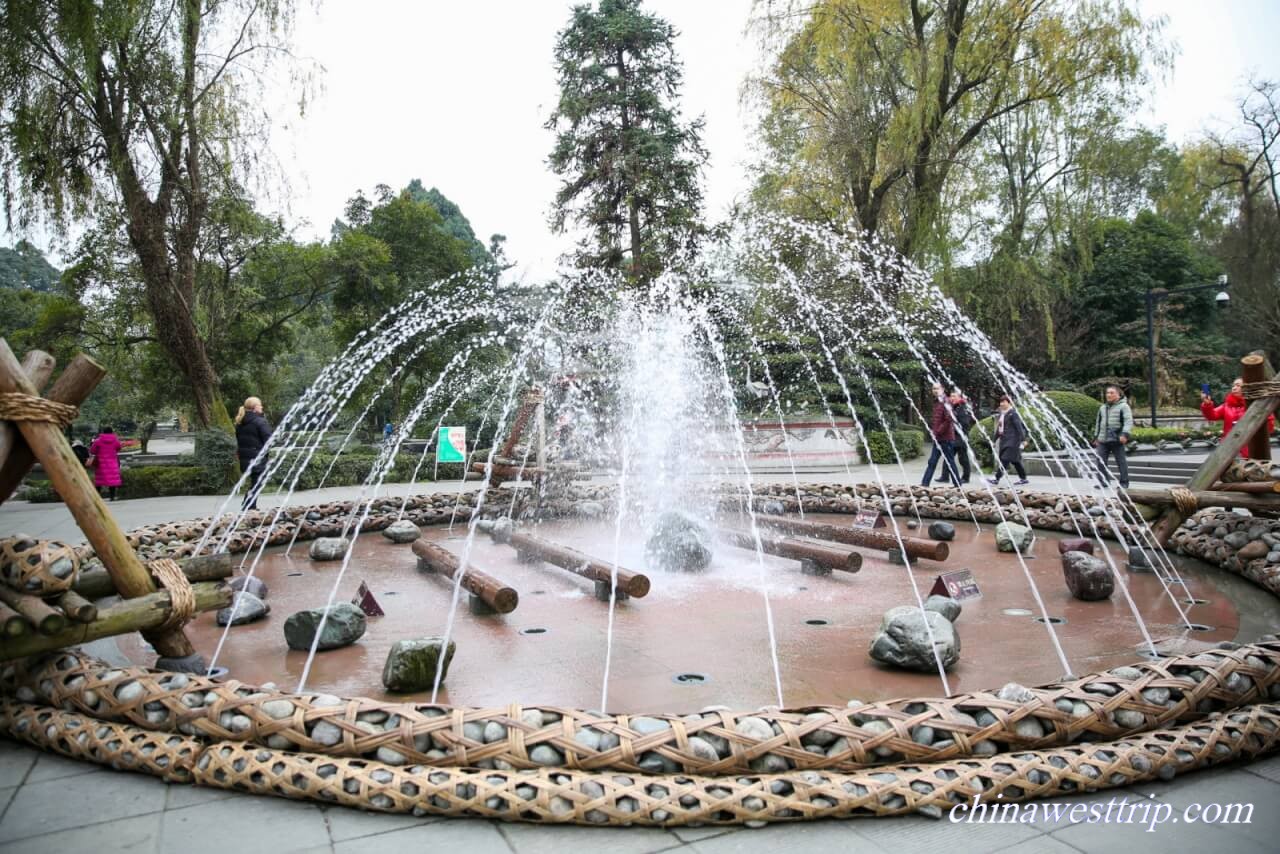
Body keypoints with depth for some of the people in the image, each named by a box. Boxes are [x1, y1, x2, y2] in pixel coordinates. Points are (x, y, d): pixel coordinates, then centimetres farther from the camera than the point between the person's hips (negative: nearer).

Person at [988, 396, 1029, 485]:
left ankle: (997, 478, -16)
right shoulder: (1001, 414, 15)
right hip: (1004, 440, 9)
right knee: (1014, 460, 12)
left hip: (1012, 440, -9)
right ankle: (1023, 479, 19)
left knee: (1004, 459, -12)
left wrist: (1023, 439, -16)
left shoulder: (1013, 413, -9)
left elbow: (1019, 427, -13)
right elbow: (999, 427, 20)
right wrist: (994, 440, 20)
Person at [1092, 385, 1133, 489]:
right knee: (1101, 460, 0)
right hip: (1103, 440, 6)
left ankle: (1124, 482, 6)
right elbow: (1098, 423, 27)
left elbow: (1128, 421, -11)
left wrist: (1125, 434, -24)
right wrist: (1096, 437, 24)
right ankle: (1103, 481, 8)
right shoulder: (1103, 408, 20)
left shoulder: (1123, 406, -1)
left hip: (1117, 440, -6)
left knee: (1121, 461, -1)